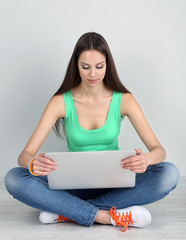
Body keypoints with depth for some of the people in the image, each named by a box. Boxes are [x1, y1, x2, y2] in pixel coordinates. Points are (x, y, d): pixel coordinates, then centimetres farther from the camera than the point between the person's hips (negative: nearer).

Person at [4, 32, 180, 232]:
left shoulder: (123, 100, -8)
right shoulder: (61, 102, -9)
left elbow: (159, 150, -12)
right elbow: (24, 155, -13)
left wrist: (146, 159, -38)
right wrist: (32, 163, -39)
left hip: (114, 183, 1)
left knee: (169, 174, -27)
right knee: (14, 178, -25)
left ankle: (67, 212, -24)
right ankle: (107, 216, -27)